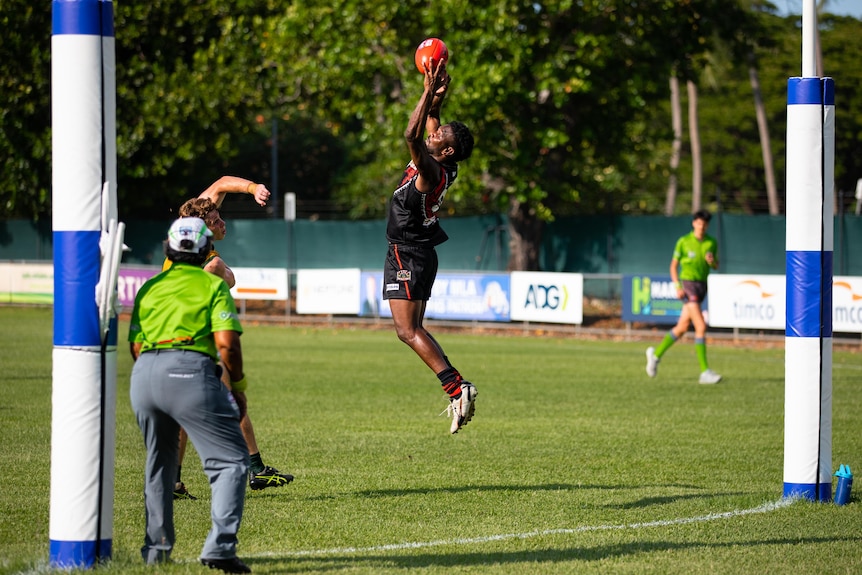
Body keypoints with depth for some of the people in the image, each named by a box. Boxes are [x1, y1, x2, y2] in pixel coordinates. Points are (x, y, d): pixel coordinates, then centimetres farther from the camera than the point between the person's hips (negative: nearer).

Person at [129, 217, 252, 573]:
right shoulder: (212, 285, 8)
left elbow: (135, 346, 17)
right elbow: (226, 344, -3)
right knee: (231, 460, 1)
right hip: (190, 371, -5)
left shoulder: (149, 287, 21)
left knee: (159, 463, 24)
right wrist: (238, 388, 8)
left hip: (144, 372, 5)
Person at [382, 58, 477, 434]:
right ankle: (457, 389, 9)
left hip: (409, 257, -10)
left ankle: (456, 386, -17)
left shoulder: (433, 171, -20)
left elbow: (412, 135, -32)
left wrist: (430, 92, -28)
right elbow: (428, 123, 19)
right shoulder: (440, 166, 5)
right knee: (411, 330, 12)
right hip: (410, 254, 10)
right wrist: (437, 97, 5)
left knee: (408, 331, -12)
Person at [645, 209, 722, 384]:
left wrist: (712, 261, -9)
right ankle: (705, 371, -17)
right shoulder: (683, 241, -5)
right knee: (701, 326, -17)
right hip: (688, 284, -6)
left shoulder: (712, 242, 8)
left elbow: (716, 266, 15)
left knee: (682, 328, 11)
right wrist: (677, 286, -12)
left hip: (702, 286, 6)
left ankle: (656, 354, 33)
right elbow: (674, 265, 0)